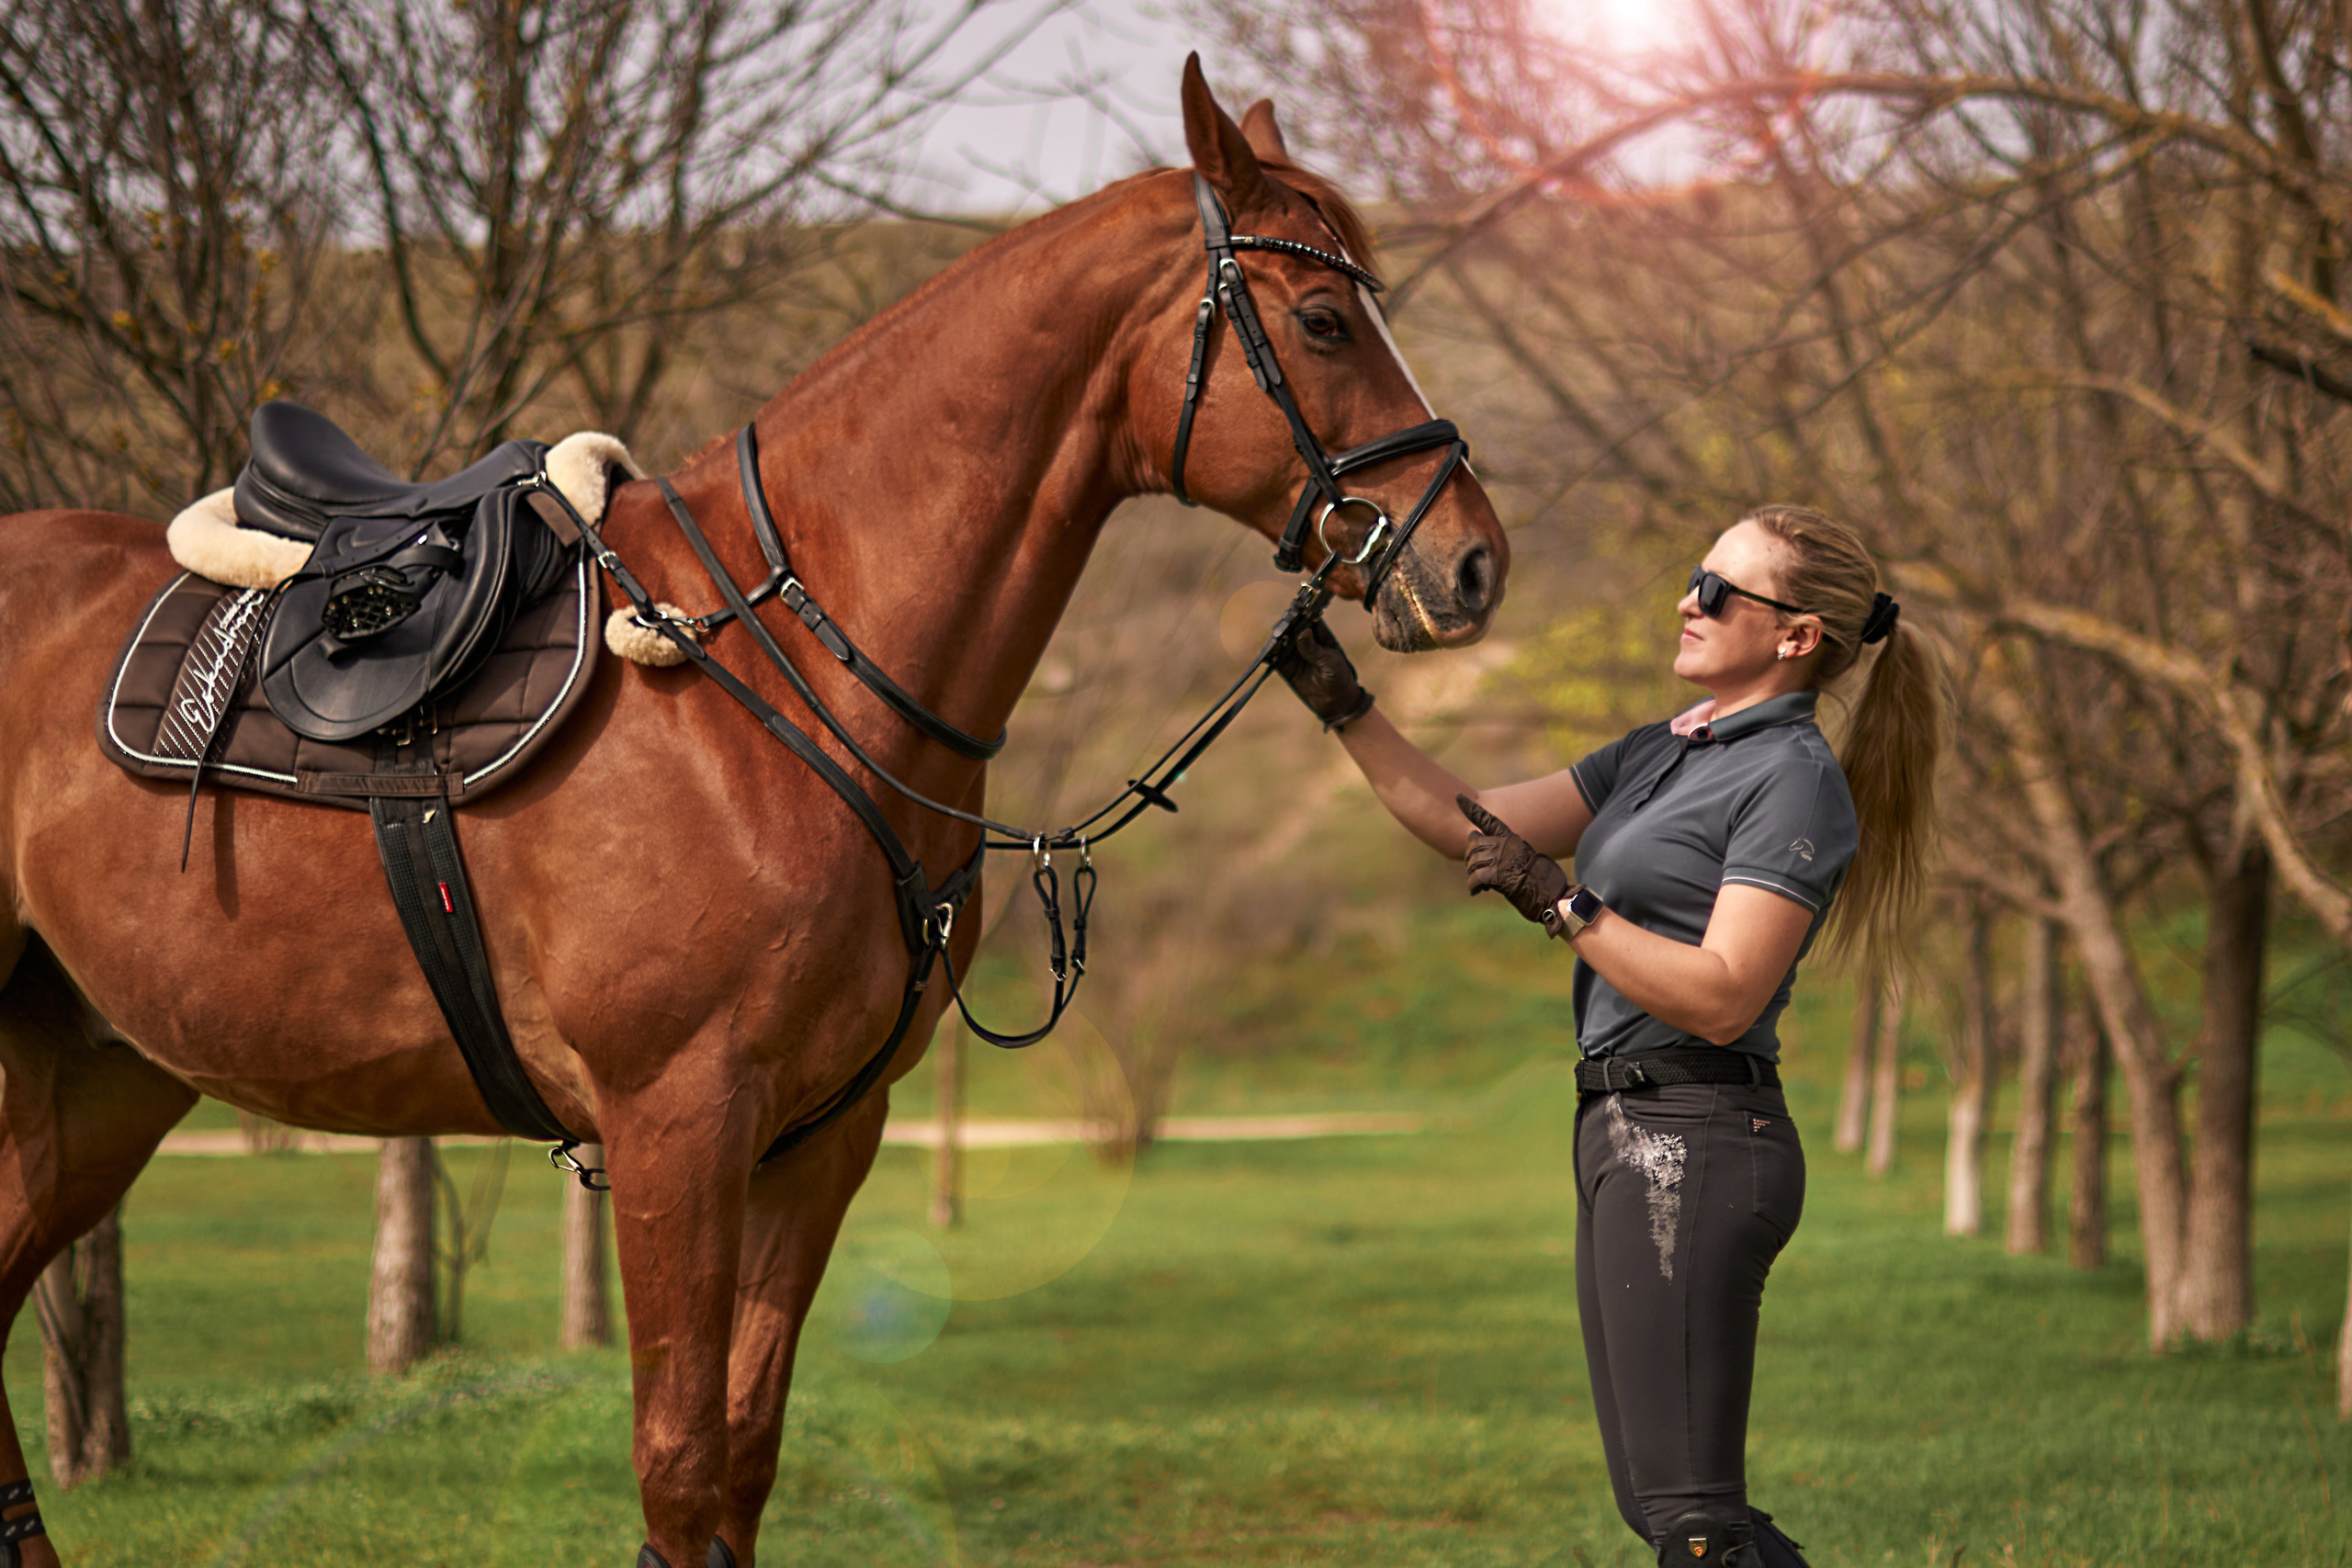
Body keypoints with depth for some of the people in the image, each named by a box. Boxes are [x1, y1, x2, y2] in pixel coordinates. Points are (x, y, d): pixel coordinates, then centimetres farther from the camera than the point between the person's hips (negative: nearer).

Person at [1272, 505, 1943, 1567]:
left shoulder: (1794, 781, -10)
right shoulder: (1666, 753, 18)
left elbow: (1723, 998, -19)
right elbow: (1471, 827, 16)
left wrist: (1560, 904, -20)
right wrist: (1343, 708, 8)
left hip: (1696, 1146, -10)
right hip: (1631, 1139, 10)